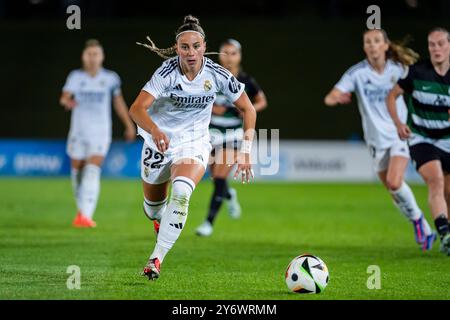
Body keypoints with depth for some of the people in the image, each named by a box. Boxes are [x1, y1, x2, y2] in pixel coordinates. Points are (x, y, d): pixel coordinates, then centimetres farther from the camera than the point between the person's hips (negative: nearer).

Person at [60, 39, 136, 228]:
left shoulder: (110, 78, 3)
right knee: (77, 169, 7)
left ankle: (86, 215, -25)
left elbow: (118, 102, 15)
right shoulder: (76, 76, 1)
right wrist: (67, 102, -34)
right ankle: (81, 209, 31)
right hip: (79, 131, 1)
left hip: (100, 132, -1)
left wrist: (129, 125, 19)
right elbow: (64, 97, -10)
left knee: (93, 171, -16)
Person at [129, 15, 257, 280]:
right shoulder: (167, 73, -22)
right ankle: (159, 220, 56)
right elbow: (137, 109, -33)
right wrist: (155, 130, -54)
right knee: (153, 204, 17)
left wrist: (246, 151, -11)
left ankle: (157, 257, -24)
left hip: (194, 145, 0)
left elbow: (248, 109, -3)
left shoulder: (216, 75, -15)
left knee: (181, 192, -29)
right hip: (159, 142, 0)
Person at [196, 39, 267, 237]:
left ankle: (209, 222, -6)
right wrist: (210, 108, -15)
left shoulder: (246, 81, -5)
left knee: (220, 178, -12)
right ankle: (229, 195, 47)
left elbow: (262, 101, 10)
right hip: (213, 131, 2)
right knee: (215, 178, 10)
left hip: (233, 133, -2)